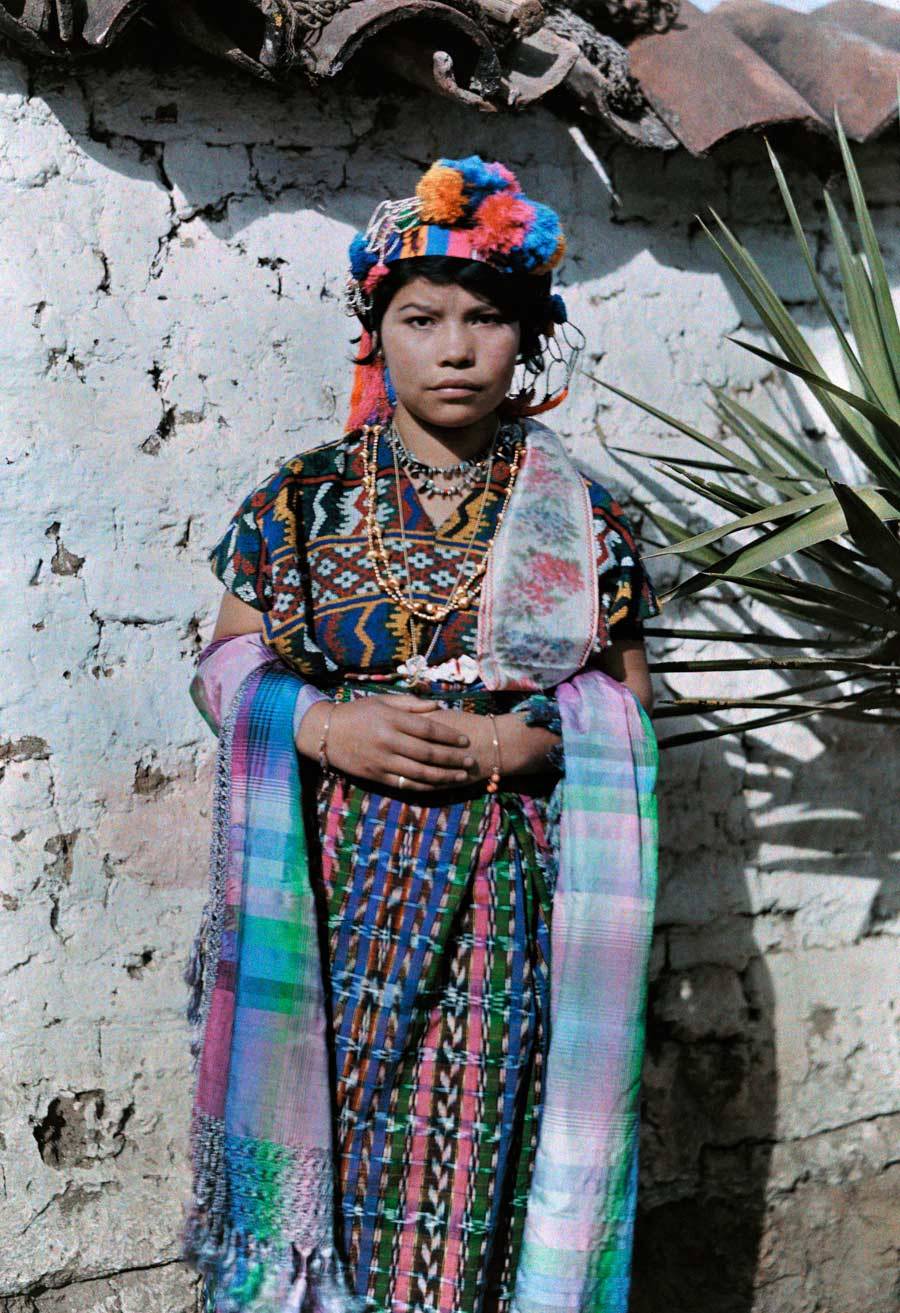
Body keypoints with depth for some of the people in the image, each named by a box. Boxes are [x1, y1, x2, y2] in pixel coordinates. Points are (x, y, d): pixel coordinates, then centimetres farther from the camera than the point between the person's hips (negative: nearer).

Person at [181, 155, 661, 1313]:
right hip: (334, 888, 0)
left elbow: (630, 707, 6)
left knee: (466, 1147, 1)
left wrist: (518, 742, -12)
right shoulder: (305, 500, 4)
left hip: (502, 897, 0)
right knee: (332, 1132, 2)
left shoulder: (579, 514, 4)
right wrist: (325, 727, -12)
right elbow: (224, 669, 6)